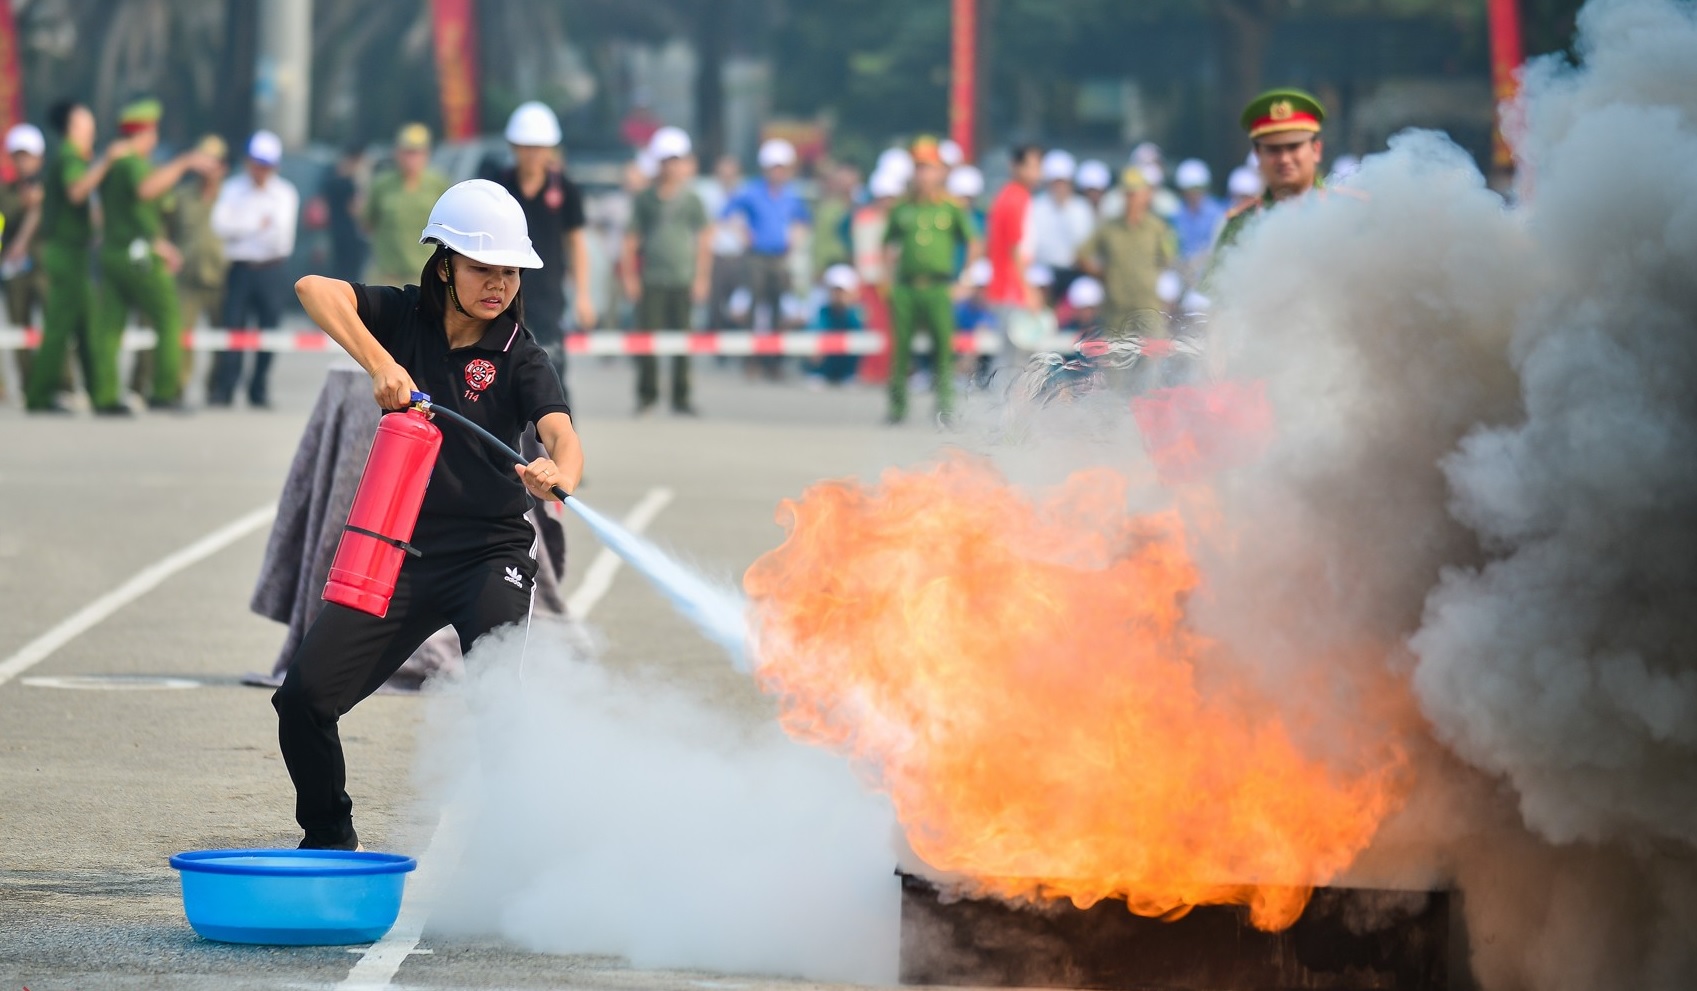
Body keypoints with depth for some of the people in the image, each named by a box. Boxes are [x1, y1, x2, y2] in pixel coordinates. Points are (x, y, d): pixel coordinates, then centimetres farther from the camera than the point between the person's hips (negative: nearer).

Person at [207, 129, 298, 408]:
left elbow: (282, 238, -6)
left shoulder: (286, 193, 4)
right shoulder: (233, 189, 7)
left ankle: (260, 392, 8)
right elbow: (220, 225, -8)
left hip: (273, 268, 0)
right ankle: (222, 390, -6)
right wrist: (257, 225, -9)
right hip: (241, 267, 0)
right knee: (232, 327, -7)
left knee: (269, 330, 1)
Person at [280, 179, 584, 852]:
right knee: (304, 695, -4)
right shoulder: (404, 317, 0)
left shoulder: (520, 358, -5)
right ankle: (329, 841, 19)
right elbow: (314, 289, -16)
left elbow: (563, 437, -22)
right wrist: (378, 363, -30)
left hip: (490, 552, -3)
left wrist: (558, 476, -47)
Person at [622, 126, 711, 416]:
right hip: (650, 280, 0)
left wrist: (701, 278, 3)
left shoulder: (691, 201, 6)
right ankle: (646, 395, 7)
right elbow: (632, 237, 10)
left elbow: (704, 240, 8)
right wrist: (630, 275, 5)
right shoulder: (644, 199, 6)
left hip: (682, 280, 0)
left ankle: (680, 398, 8)